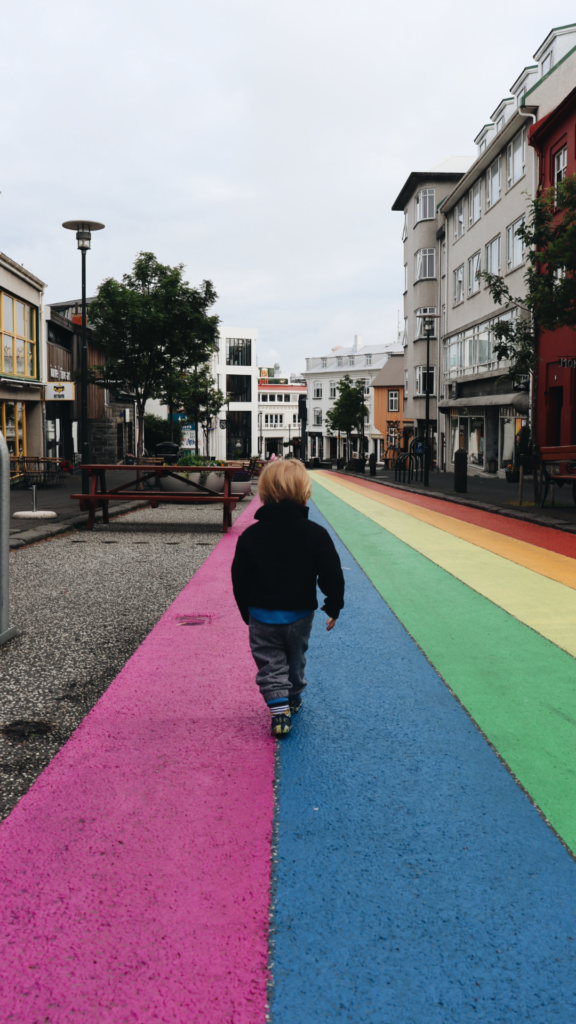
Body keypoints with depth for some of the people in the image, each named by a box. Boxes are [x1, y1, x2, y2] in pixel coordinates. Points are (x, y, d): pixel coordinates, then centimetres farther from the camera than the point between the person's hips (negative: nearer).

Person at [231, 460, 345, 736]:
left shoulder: (250, 536, -9)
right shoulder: (316, 534, -12)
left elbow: (240, 580, -2)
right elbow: (332, 575, -9)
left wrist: (247, 612, 12)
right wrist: (333, 607, 6)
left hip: (262, 617, -1)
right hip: (300, 614, 1)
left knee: (270, 664, 8)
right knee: (295, 658, 23)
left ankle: (279, 711, -5)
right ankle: (293, 699, 40)